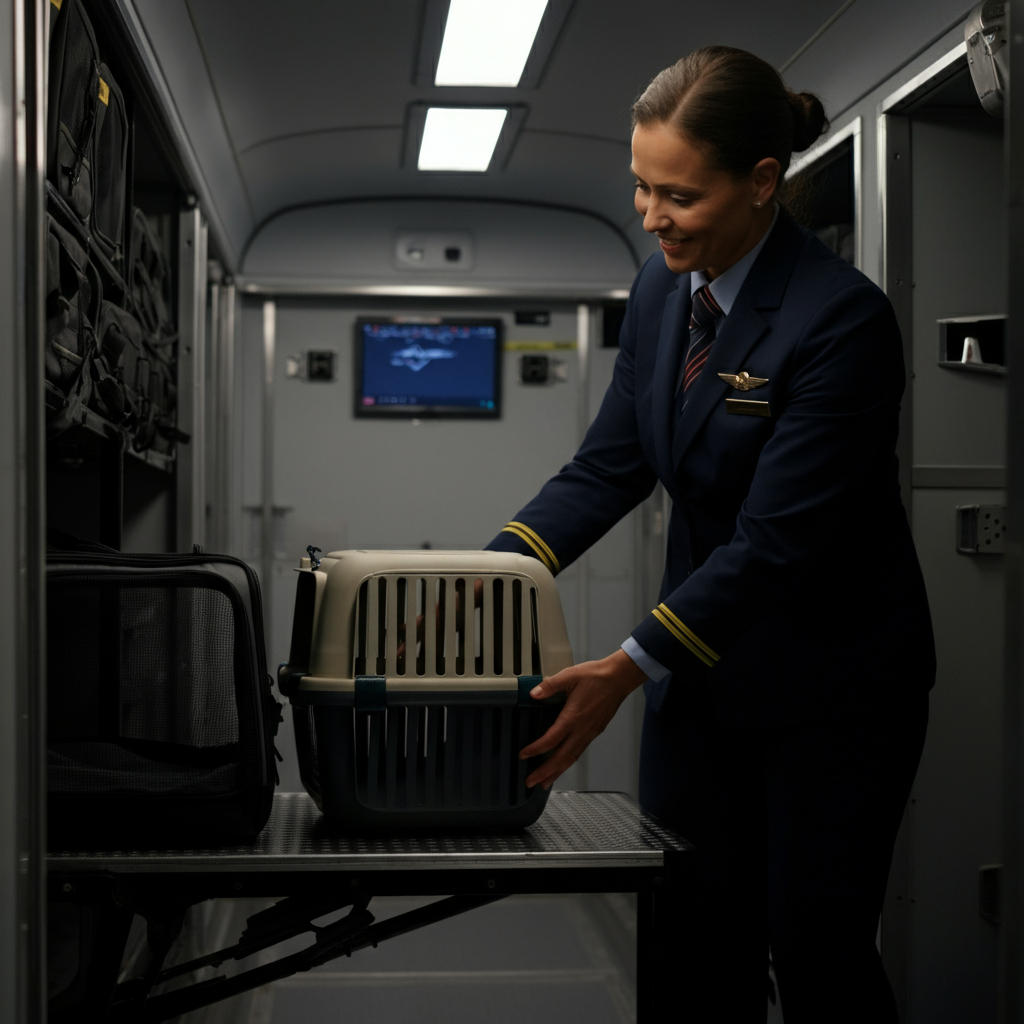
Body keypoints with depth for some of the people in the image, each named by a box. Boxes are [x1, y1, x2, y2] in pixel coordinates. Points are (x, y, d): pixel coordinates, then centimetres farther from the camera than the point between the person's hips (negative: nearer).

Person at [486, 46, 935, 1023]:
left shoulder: (842, 319, -23)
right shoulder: (662, 289, 0)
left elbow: (777, 539, -26)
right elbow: (610, 464, 2)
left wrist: (629, 668, -30)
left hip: (828, 686, -6)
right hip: (702, 671, 6)